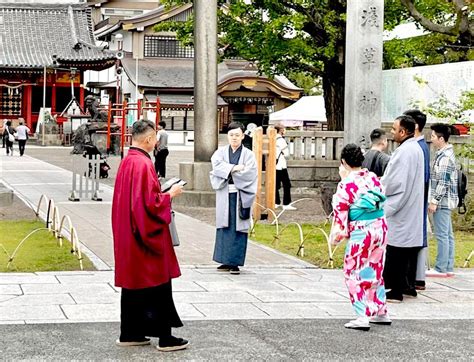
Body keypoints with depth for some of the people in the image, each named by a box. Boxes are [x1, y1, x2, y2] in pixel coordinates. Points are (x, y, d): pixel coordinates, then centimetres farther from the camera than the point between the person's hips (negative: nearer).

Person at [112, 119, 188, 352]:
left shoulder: (127, 161, 8)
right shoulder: (143, 164, -20)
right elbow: (151, 202, -23)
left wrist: (161, 193, 17)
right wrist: (170, 195, -8)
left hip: (128, 234, 9)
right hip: (147, 234, -9)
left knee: (132, 284, 13)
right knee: (158, 283, -1)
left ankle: (129, 333, 18)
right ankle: (164, 337, 4)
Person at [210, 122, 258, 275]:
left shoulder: (248, 154, 4)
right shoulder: (221, 152, 10)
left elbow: (250, 173, -10)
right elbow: (216, 165, -9)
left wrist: (227, 170, -7)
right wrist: (234, 168, -17)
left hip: (240, 196, -2)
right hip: (224, 196, 2)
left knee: (238, 228, -3)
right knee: (224, 227, 4)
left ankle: (235, 263, -1)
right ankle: (226, 261, 11)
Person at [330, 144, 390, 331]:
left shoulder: (345, 185, -13)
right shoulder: (373, 178, 5)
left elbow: (340, 212, -9)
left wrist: (337, 234, 2)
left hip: (360, 233, -7)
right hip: (380, 228, 7)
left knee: (354, 274, 3)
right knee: (375, 272, 19)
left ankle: (362, 317, -4)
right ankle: (381, 312, 26)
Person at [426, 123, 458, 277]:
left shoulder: (444, 157, -17)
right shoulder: (447, 153, 15)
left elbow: (442, 182, -21)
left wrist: (434, 201, -19)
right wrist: (435, 200, 21)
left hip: (442, 201, -10)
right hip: (446, 201, 10)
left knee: (442, 235, -7)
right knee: (448, 235, 11)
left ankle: (441, 269, -5)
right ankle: (448, 268, 15)